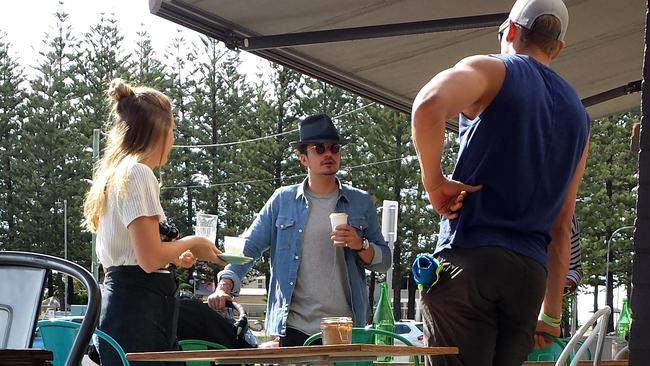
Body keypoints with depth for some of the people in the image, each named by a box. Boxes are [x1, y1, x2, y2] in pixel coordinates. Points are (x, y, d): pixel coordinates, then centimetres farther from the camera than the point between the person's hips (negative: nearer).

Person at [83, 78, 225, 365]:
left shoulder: (116, 174, 19)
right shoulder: (138, 173, -10)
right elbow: (150, 258, -17)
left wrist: (174, 257, 24)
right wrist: (190, 243, -1)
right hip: (139, 307, -10)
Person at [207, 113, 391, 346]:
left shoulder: (360, 202, 9)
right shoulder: (283, 201, 7)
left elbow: (384, 261, 10)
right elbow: (248, 248, 6)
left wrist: (360, 245, -10)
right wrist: (225, 287, -9)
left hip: (346, 328, 1)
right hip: (294, 328, -1)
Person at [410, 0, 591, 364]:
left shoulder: (493, 70, 5)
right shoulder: (578, 115, 21)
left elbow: (429, 104, -20)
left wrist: (434, 181, -8)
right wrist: (552, 312, 21)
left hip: (468, 258, -5)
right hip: (531, 272, 5)